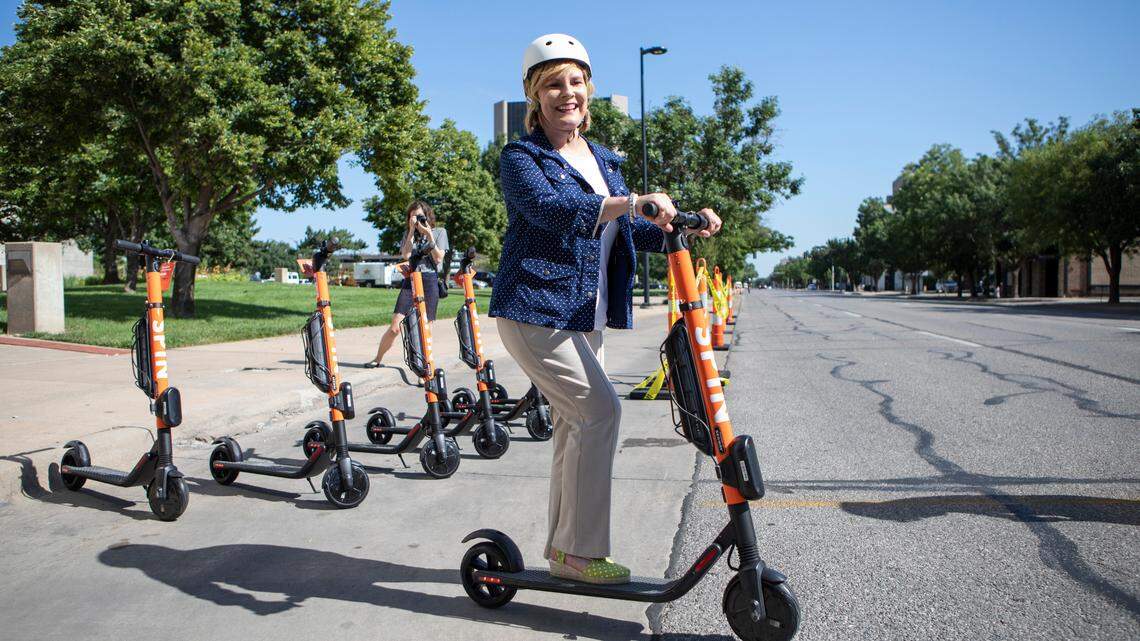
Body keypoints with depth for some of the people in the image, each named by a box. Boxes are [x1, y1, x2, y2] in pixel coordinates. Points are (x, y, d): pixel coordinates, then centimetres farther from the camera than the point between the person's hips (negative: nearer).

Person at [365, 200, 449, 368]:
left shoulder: (439, 232, 9)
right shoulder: (408, 234, 15)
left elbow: (438, 258, -2)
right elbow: (405, 256, -2)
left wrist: (429, 235, -9)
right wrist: (412, 231, -5)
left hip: (430, 281, -1)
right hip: (410, 281, 1)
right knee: (395, 327, -4)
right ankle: (378, 359, 11)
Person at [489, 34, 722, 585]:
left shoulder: (603, 161, 17)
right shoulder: (521, 157, -6)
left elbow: (625, 232, 16)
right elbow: (549, 208, -27)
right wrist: (631, 202, -39)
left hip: (585, 317, 8)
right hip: (534, 310, -8)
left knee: (576, 425, 10)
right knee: (599, 409, -17)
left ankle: (563, 550, 22)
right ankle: (581, 549, -5)